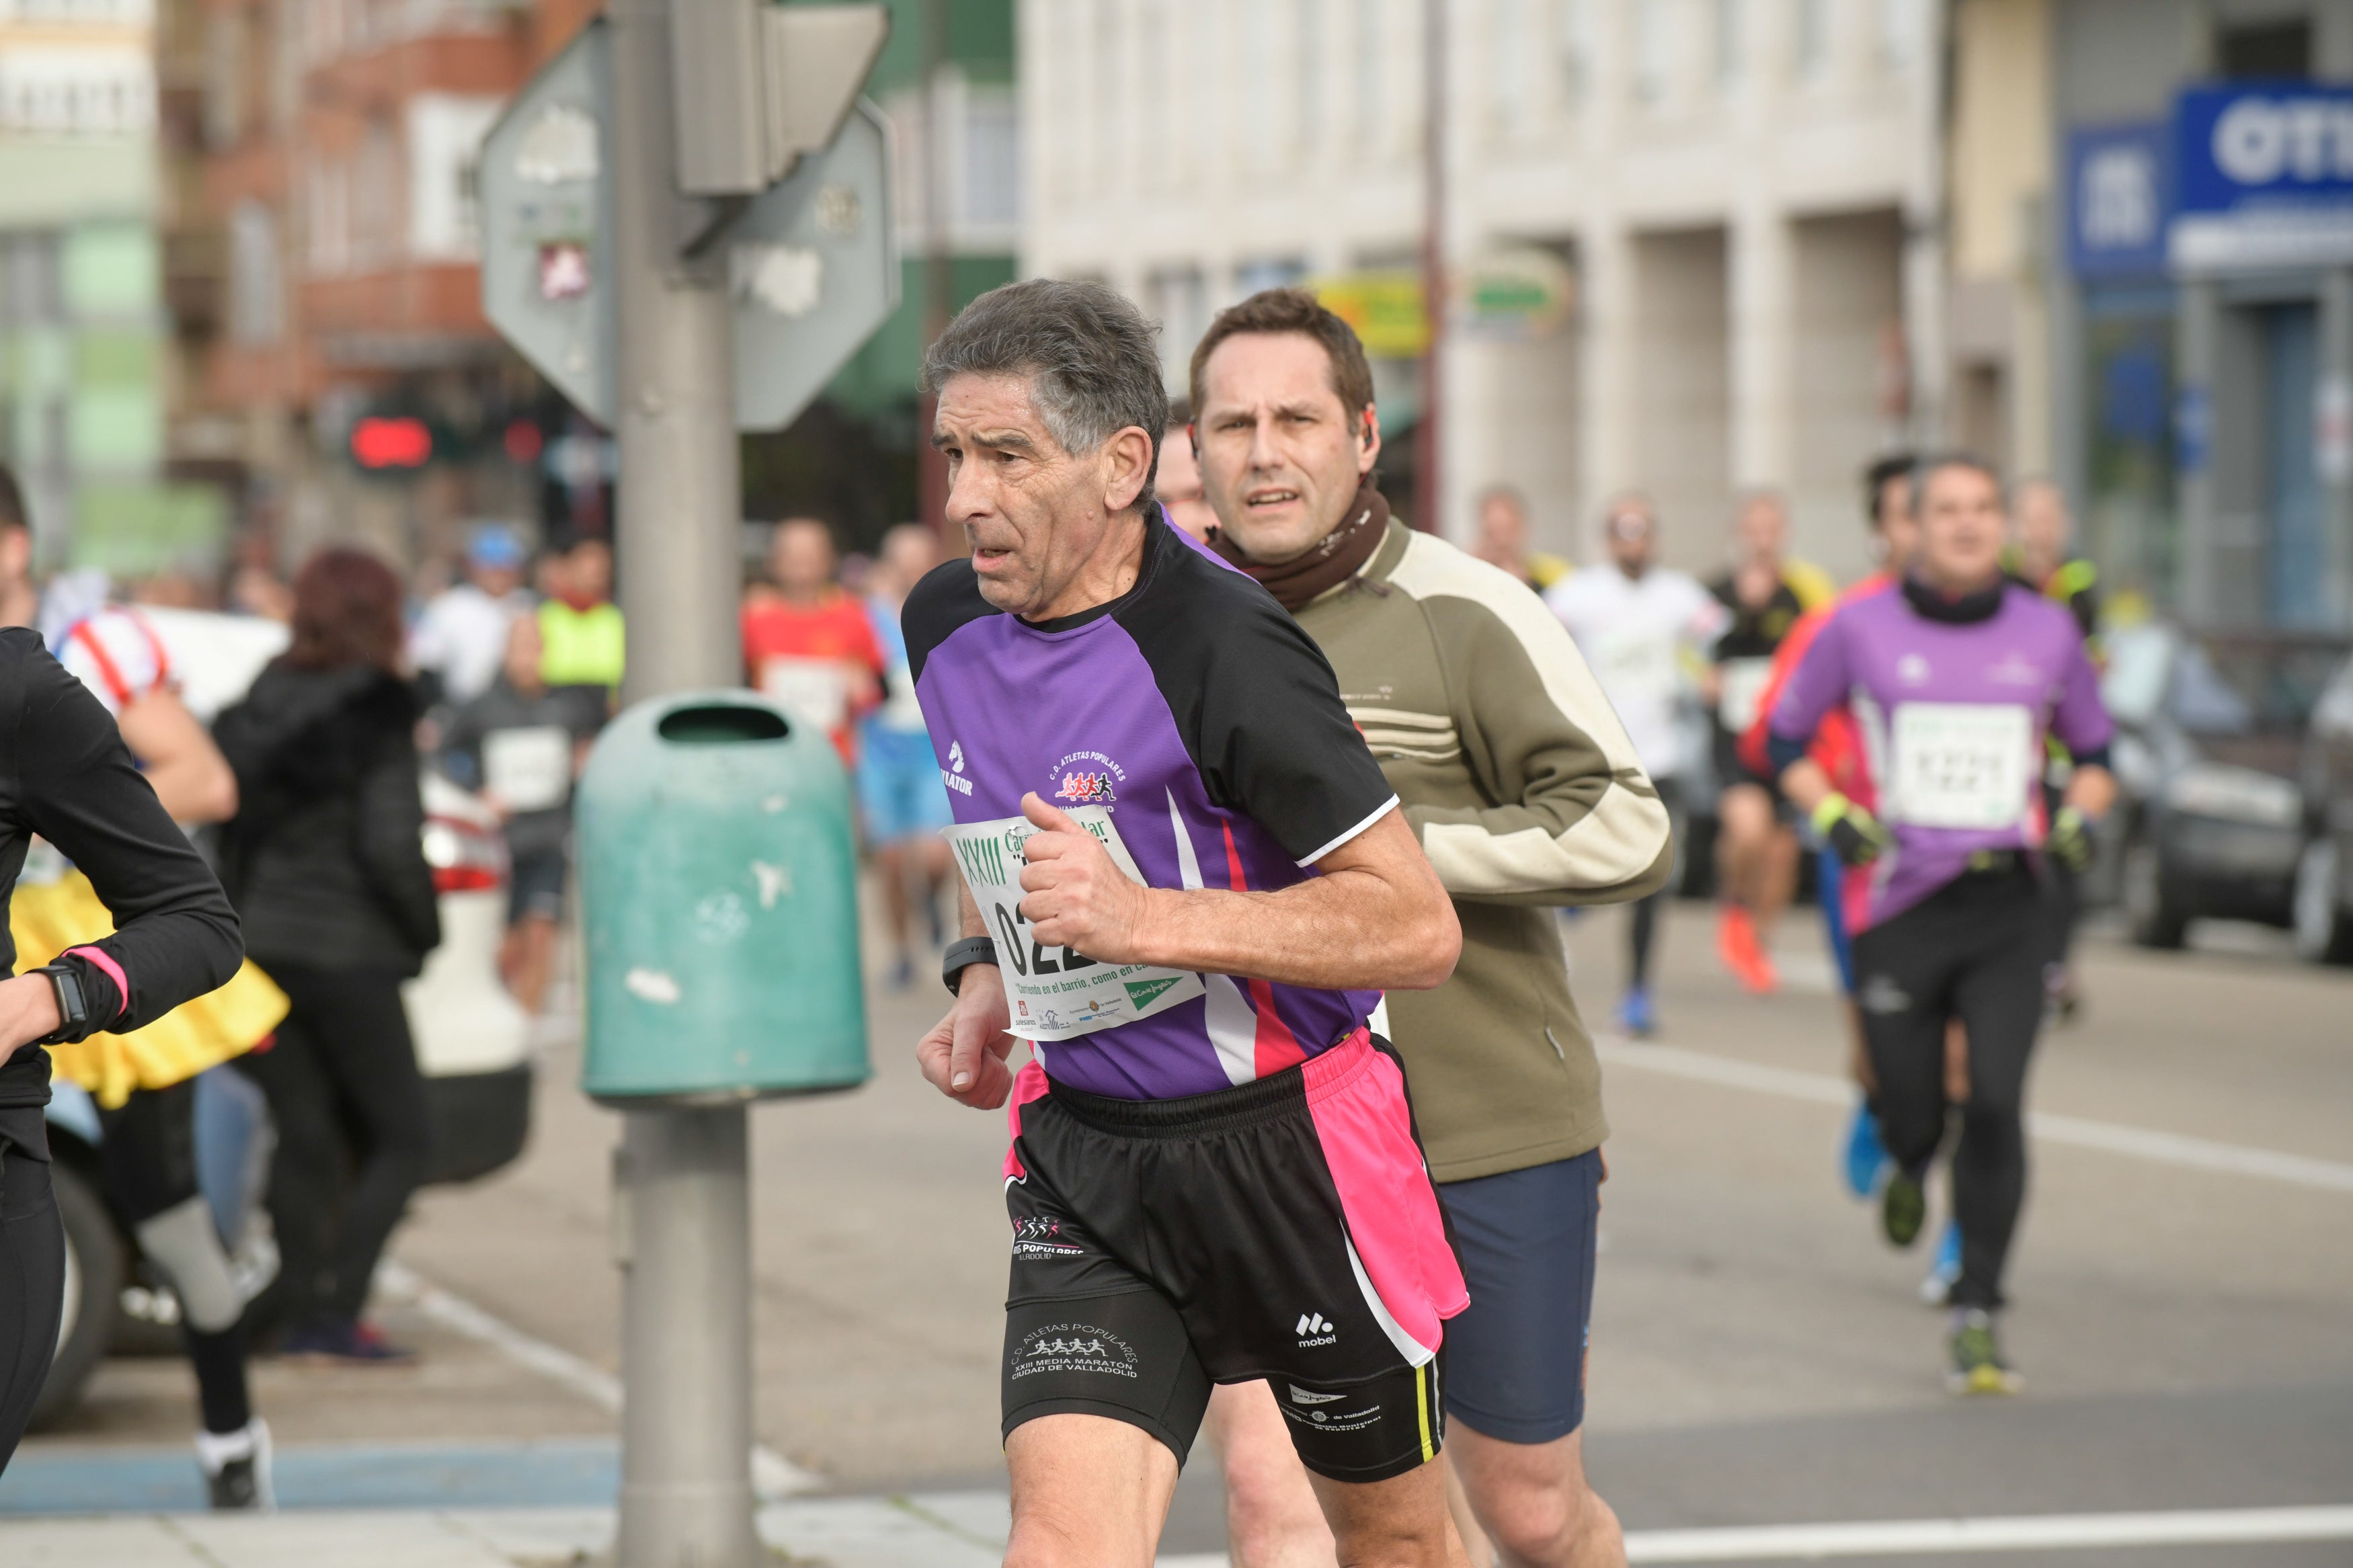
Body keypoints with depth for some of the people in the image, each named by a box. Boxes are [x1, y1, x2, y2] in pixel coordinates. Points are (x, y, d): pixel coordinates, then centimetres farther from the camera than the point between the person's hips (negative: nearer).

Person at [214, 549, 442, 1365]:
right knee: (399, 1138, 4)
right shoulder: (376, 717, -10)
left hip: (257, 949, 6)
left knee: (304, 1136, 13)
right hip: (346, 953, -6)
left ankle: (304, 1313, 12)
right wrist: (425, 930, -2)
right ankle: (335, 1311, -7)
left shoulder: (255, 709, 7)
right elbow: (390, 845, -16)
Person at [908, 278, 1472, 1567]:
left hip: (1293, 1143, -4)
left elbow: (1417, 927, -23)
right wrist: (987, 976, 9)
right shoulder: (945, 624, 2)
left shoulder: (1222, 647, -21)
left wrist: (1143, 921, -30)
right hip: (1079, 1156, 5)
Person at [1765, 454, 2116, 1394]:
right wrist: (1831, 815, -6)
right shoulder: (1860, 629, 0)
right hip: (1901, 905, -1)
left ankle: (1977, 1315, -2)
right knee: (1913, 1112, 3)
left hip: (2007, 915, 1)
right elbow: (1786, 737, 11)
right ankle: (1907, 1166, 43)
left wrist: (2079, 819, -1)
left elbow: (2094, 751, 19)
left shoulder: (2047, 633, 6)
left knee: (1995, 1106, -13)